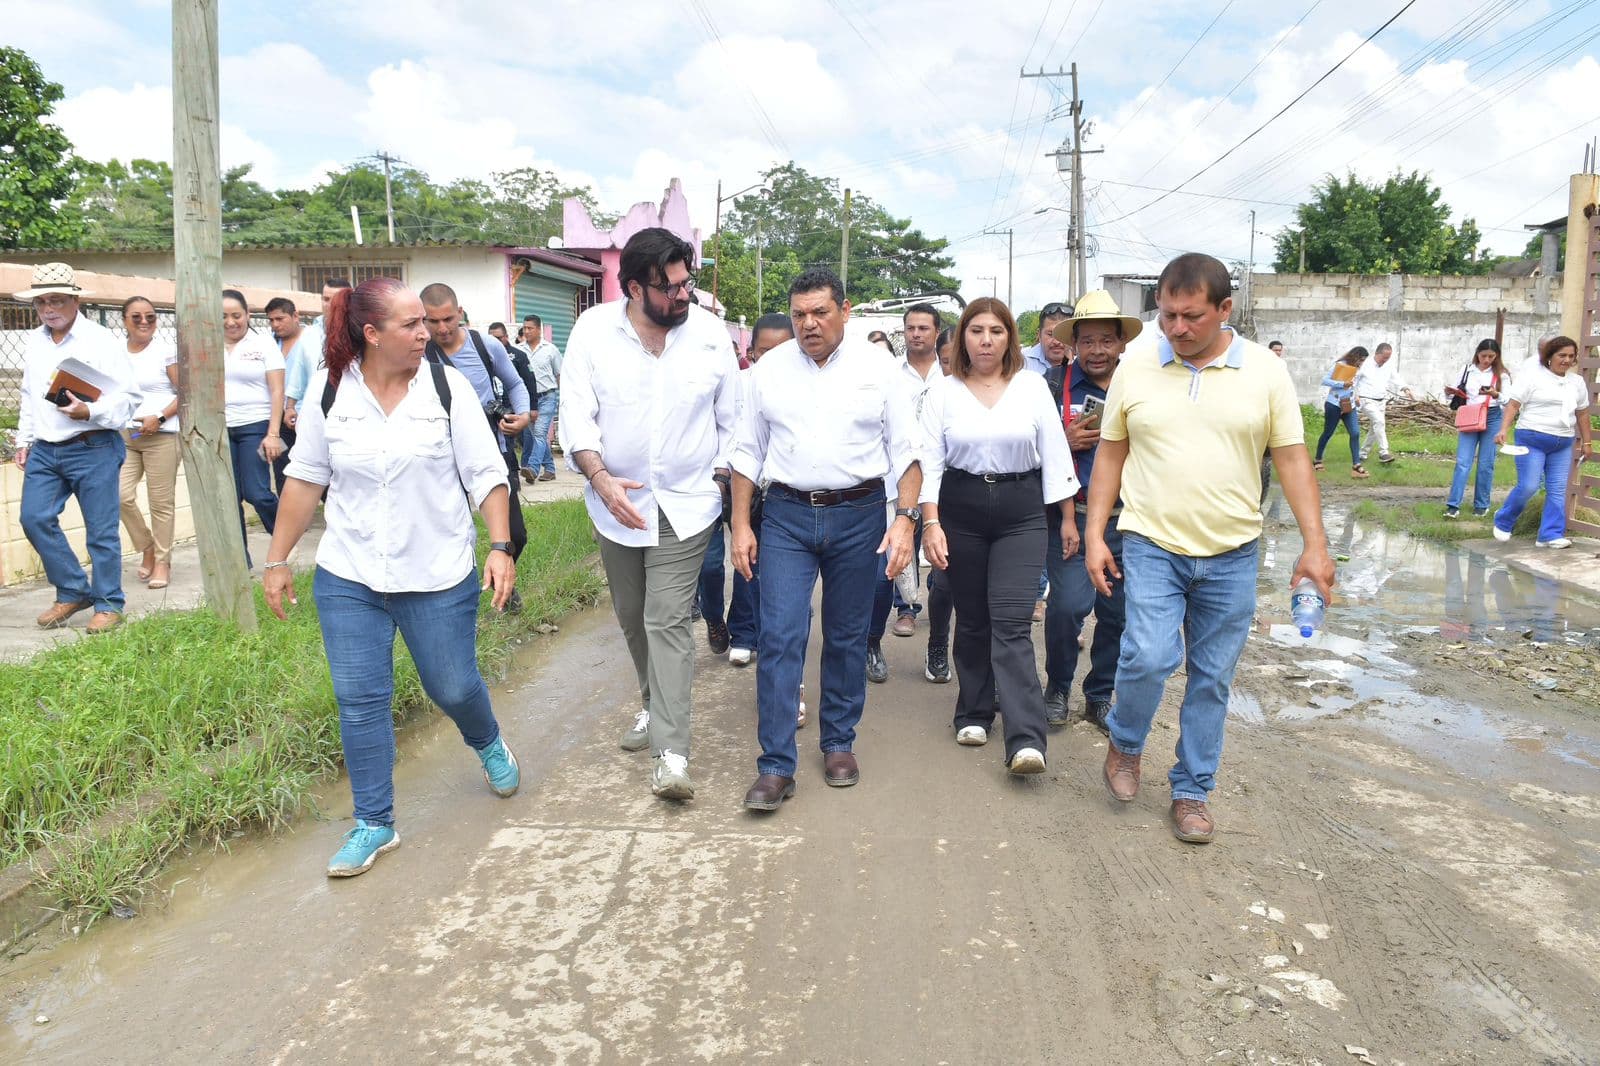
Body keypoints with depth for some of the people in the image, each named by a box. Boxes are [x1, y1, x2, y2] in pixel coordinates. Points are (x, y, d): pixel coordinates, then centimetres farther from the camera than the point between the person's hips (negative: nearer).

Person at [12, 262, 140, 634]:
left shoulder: (101, 341, -8)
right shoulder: (34, 341, 12)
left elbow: (128, 396, -10)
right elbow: (29, 395, 20)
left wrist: (89, 412, -24)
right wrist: (24, 441, 17)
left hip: (92, 449, -6)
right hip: (44, 450, 6)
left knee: (100, 530, -1)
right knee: (35, 519, 2)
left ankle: (108, 604, 11)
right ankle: (73, 592, 17)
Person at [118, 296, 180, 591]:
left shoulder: (166, 350, -2)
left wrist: (160, 417, -14)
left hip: (161, 435, -4)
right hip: (123, 436, 4)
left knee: (161, 502, 0)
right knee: (121, 495, -7)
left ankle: (162, 561, 12)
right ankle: (147, 549, 15)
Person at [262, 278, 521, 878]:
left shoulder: (446, 386, -6)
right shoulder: (329, 390, -1)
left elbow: (486, 474, -5)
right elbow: (305, 478, 7)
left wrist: (500, 546, -15)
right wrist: (277, 561, 7)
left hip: (439, 578, -1)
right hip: (348, 580, 2)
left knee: (454, 688, 8)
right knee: (360, 702, 3)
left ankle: (489, 745, 43)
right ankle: (373, 824, 18)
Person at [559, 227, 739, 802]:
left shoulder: (710, 331, -5)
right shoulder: (593, 329, -6)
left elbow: (731, 418, 3)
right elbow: (576, 415, -7)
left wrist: (722, 479, 1)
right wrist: (601, 478, -21)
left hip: (686, 503, -2)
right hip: (618, 502, 2)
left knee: (668, 621, -10)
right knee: (632, 617, 15)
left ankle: (670, 753, -9)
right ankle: (656, 704, 40)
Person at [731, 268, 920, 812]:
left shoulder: (876, 367, 1)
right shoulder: (769, 369, 5)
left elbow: (905, 450, 1)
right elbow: (748, 452, 8)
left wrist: (906, 517, -10)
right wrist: (741, 524, 3)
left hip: (858, 514, 0)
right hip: (786, 516, 0)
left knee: (848, 638, 10)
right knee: (780, 637, -7)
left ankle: (839, 743, 28)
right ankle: (776, 767, 0)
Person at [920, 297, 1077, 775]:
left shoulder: (1033, 387, 3)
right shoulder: (943, 393, 3)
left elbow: (1054, 454, 5)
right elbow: (929, 462, -1)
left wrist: (1068, 517, 4)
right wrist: (932, 523, -9)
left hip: (1020, 513, -1)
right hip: (961, 510, 1)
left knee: (1011, 622, -10)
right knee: (972, 619, 9)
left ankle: (1026, 740, -14)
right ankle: (974, 713, 25)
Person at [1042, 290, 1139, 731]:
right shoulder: (1054, 384, 0)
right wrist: (1064, 441, -14)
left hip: (1127, 519, 3)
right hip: (1071, 515, -3)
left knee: (1117, 612, 8)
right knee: (1067, 605, -12)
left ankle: (1099, 697, 27)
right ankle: (1057, 688, 13)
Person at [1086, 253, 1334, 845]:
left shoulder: (1265, 370, -1)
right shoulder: (1135, 368, 0)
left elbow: (1292, 458, 1)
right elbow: (1110, 453, 5)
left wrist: (1315, 543, -6)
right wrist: (1094, 535, 1)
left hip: (1231, 555, 1)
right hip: (1152, 545, -1)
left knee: (1212, 679, 8)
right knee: (1148, 658, -15)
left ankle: (1192, 790, 24)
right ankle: (1124, 743, 15)